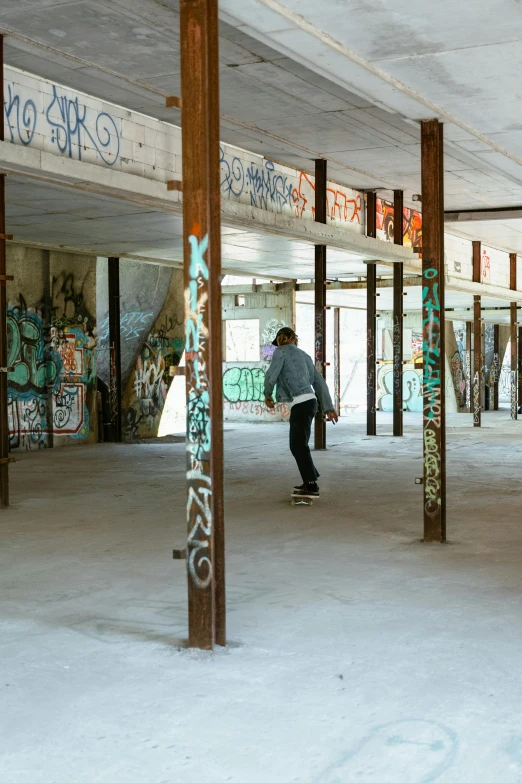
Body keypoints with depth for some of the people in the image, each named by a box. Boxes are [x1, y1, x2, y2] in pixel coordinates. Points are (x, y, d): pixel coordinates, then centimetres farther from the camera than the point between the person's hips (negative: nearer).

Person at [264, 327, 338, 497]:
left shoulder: (281, 352, 1)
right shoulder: (304, 356, 23)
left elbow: (271, 376, -10)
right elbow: (320, 383, 19)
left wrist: (267, 395, 10)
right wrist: (329, 408, 17)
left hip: (300, 403, -8)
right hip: (308, 401, 8)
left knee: (299, 446, -4)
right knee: (296, 445, 17)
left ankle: (312, 486, -4)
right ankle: (309, 480, 23)